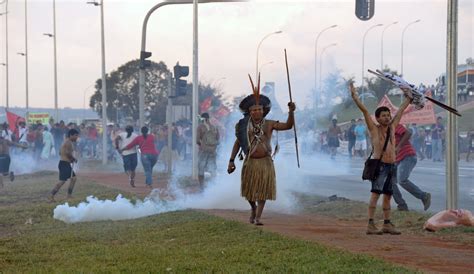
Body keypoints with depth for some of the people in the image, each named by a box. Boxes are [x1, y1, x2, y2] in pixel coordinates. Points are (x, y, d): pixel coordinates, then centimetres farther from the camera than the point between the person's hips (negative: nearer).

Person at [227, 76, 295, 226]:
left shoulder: (269, 124, -2)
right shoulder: (245, 126, 0)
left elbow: (288, 126, -10)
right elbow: (237, 143, 5)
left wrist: (291, 112, -27)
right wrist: (231, 161, 0)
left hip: (265, 162, -1)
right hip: (250, 162, 1)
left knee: (263, 190, -1)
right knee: (248, 190, 9)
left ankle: (258, 217, 6)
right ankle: (253, 208, 39)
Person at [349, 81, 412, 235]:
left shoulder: (392, 127, 14)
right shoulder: (374, 129, 0)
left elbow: (401, 111, 23)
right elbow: (364, 110, -5)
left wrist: (409, 98, 32)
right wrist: (354, 96, -9)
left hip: (391, 165, 6)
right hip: (379, 165, -6)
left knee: (388, 195, 9)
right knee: (375, 193, -13)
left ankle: (387, 224, 13)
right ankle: (371, 225, -18)